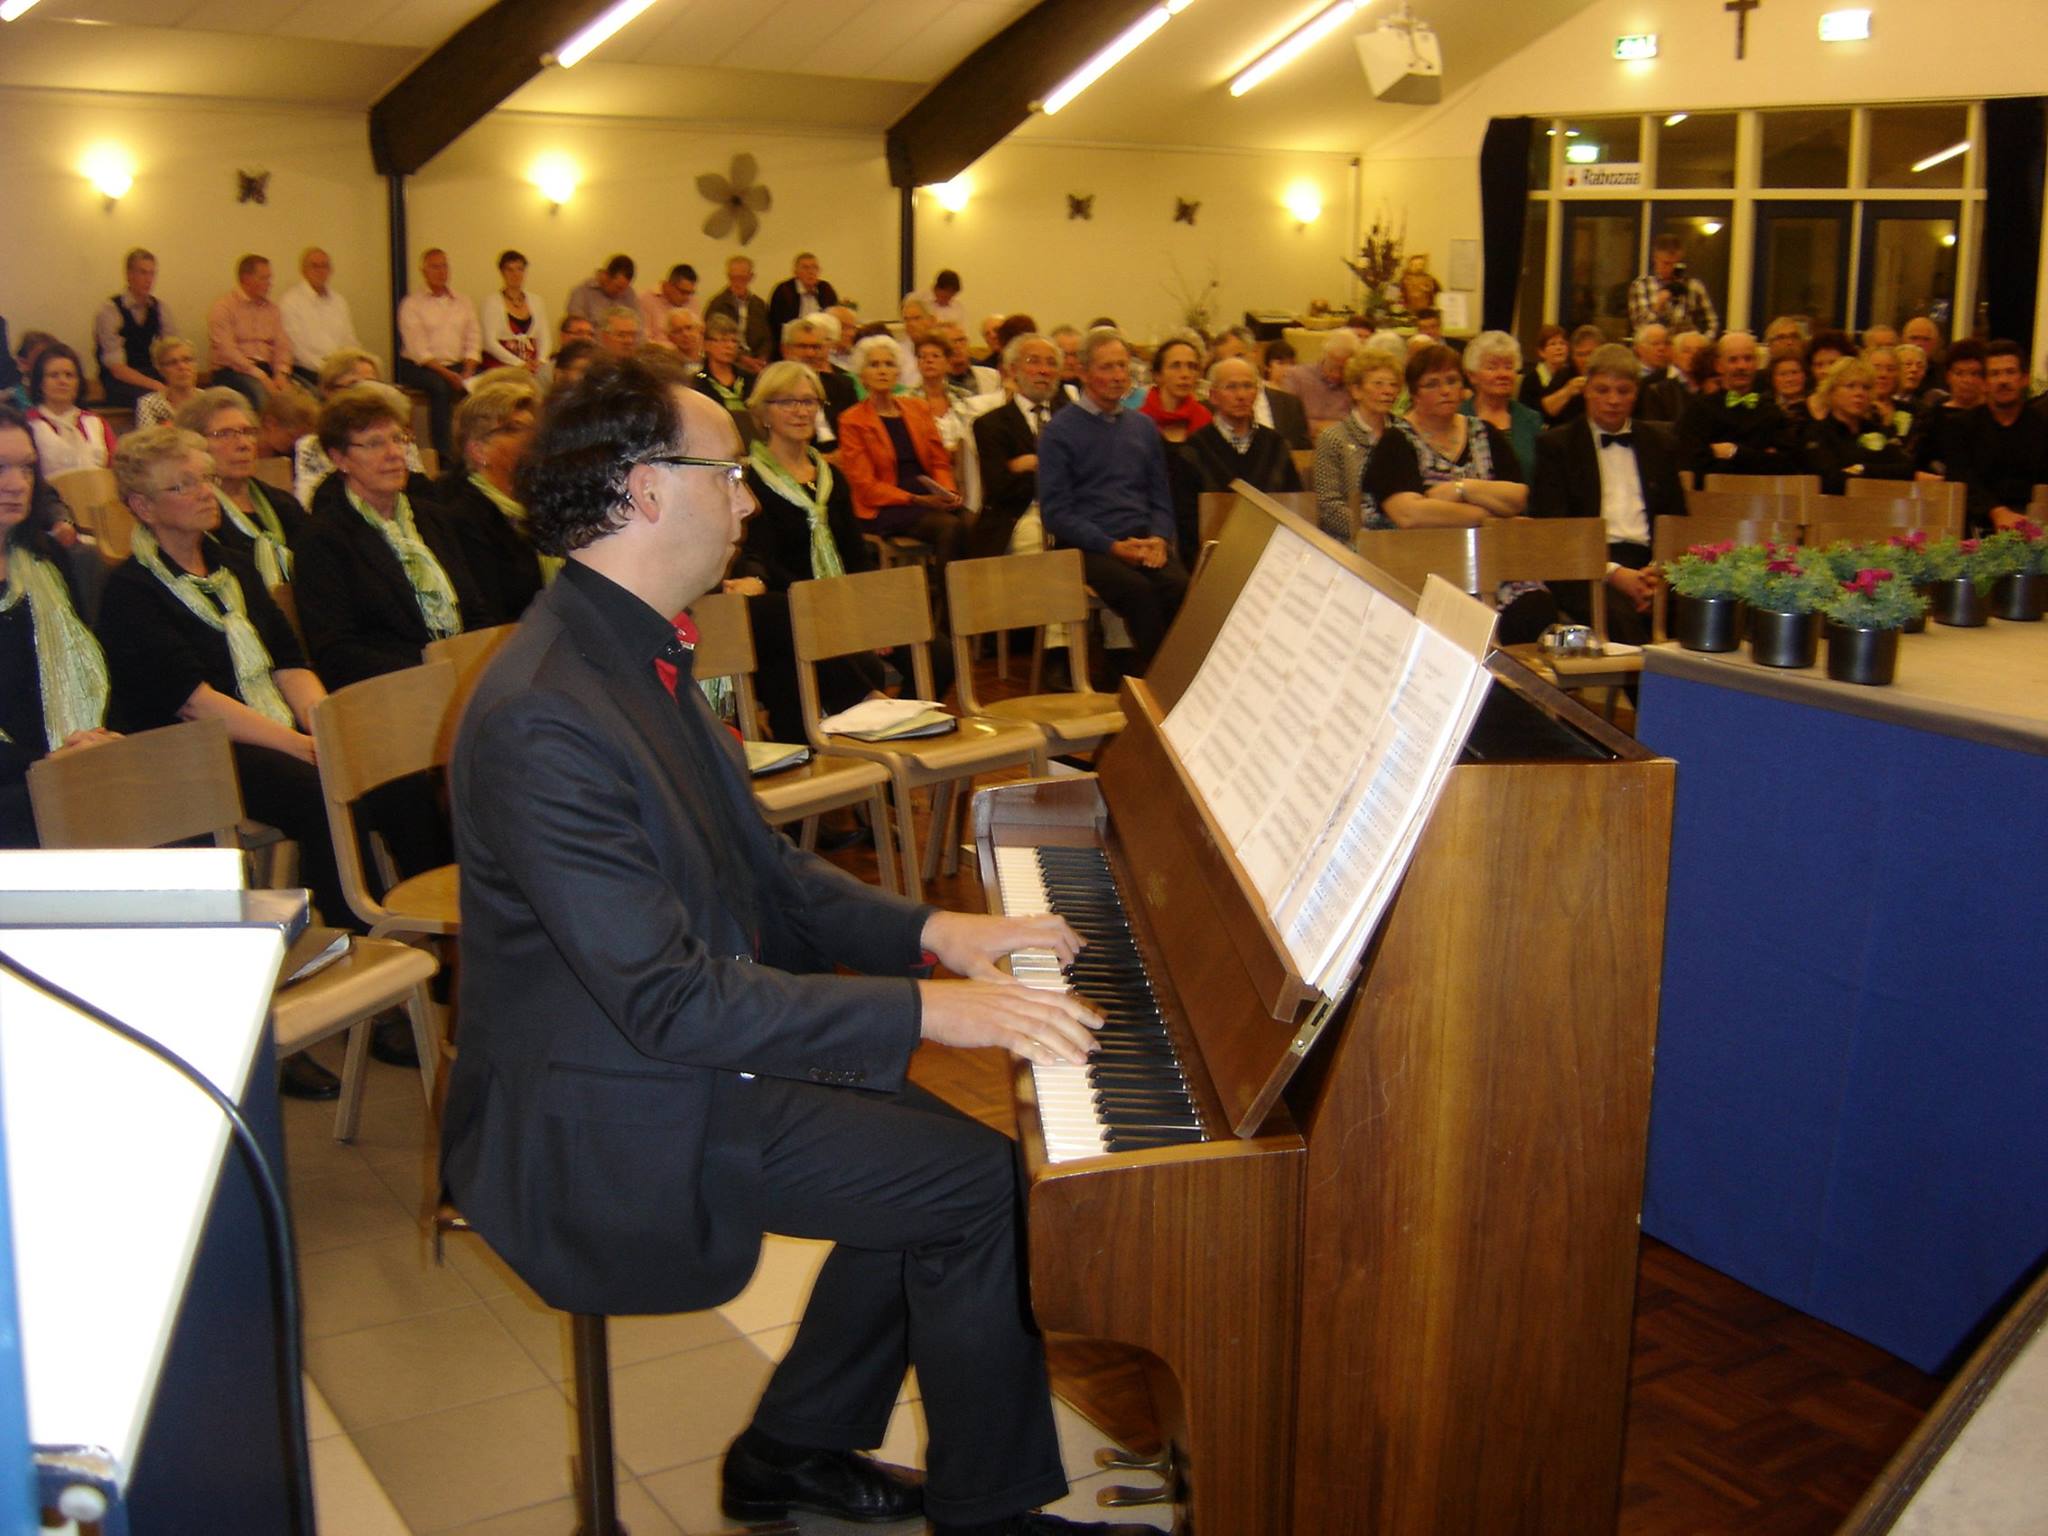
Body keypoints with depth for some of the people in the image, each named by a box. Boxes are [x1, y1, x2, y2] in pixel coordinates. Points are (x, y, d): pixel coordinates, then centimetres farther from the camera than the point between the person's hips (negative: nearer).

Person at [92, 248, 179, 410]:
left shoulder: (160, 308, 8)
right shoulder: (110, 310, -8)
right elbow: (116, 368, -15)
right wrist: (155, 385, -29)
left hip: (151, 376, 5)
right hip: (119, 383, -4)